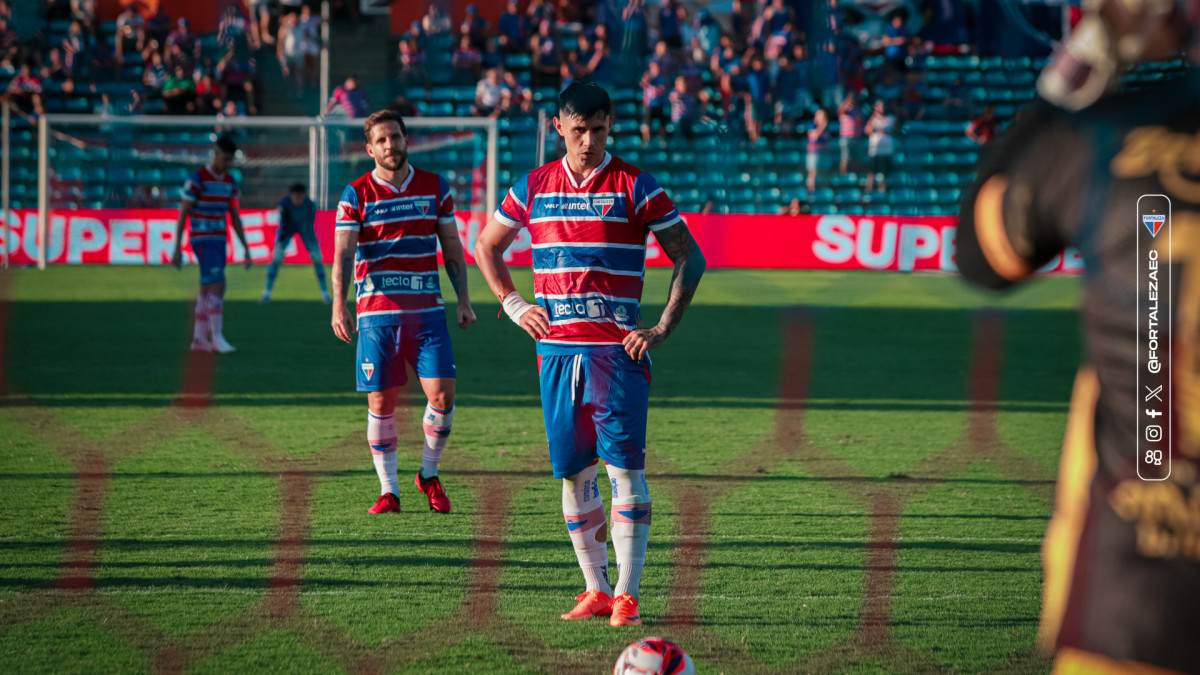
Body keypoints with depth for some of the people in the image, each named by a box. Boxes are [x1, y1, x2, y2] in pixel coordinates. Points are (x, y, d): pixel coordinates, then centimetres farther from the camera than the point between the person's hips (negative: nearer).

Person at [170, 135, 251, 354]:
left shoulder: (230, 181, 10)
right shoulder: (198, 178, -11)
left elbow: (235, 217, 16)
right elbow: (183, 214, -9)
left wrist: (246, 248, 12)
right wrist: (177, 249, -12)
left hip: (219, 242, 7)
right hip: (202, 240, -7)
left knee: (207, 290, 9)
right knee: (217, 285, -16)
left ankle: (199, 339, 13)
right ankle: (217, 338, -14)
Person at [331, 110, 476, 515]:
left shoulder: (435, 188, 7)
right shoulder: (356, 195, 0)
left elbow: (452, 249, 14)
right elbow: (343, 254, -9)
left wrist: (464, 301, 8)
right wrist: (339, 306, -22)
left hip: (427, 310, 1)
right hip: (376, 311, -1)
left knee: (442, 394, -8)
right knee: (381, 402, 1)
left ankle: (429, 475, 14)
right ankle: (389, 491, 12)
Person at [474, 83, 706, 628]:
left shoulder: (634, 186, 0)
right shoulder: (533, 187, 10)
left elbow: (690, 258, 2)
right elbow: (486, 246, 24)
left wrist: (663, 329, -6)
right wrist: (512, 305, 11)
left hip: (618, 348, -4)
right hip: (556, 348, 4)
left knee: (624, 461, -13)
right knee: (571, 470, 5)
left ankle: (628, 594, -13)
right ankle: (596, 589, 14)